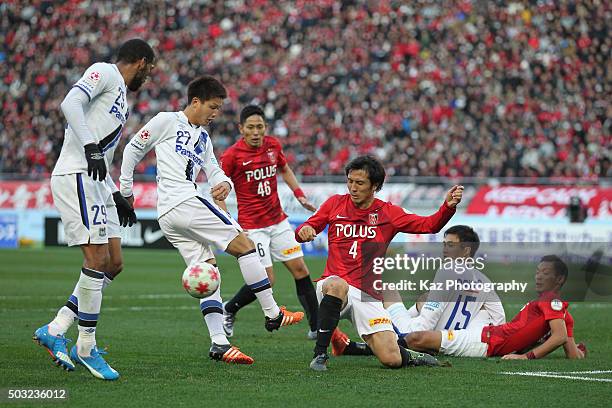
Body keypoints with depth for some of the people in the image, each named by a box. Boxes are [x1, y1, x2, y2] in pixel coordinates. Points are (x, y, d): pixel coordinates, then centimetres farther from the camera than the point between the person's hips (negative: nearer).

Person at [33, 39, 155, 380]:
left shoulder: (121, 101, 26)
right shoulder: (104, 73, -1)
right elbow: (71, 103, -19)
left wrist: (117, 197, 25)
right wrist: (90, 147, -28)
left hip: (95, 184, 10)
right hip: (76, 176, -10)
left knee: (114, 264, 6)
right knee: (98, 259, -13)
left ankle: (55, 330, 9)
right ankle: (87, 349, -7)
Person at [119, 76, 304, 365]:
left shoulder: (203, 136, 25)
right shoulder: (167, 121, 3)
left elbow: (214, 170, 19)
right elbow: (133, 149, 7)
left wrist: (224, 183, -5)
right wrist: (126, 190, 7)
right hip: (186, 201, -9)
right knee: (244, 244, -7)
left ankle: (219, 344, -4)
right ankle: (273, 314, -6)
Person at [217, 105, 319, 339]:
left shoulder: (273, 145, 3)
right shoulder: (232, 155, -13)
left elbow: (285, 169, 23)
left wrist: (300, 195, 13)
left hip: (278, 221, 6)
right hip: (252, 227, -6)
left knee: (300, 269, 2)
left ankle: (316, 326, 8)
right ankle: (228, 311, 13)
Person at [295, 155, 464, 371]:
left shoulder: (388, 213, 7)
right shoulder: (336, 203, 8)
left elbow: (429, 225, 2)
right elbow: (307, 229, 11)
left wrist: (448, 207, -17)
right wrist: (303, 231, -14)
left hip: (368, 296, 0)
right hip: (332, 286, 0)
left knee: (391, 359, -15)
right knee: (337, 285, -41)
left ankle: (408, 355, 24)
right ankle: (320, 354, -29)